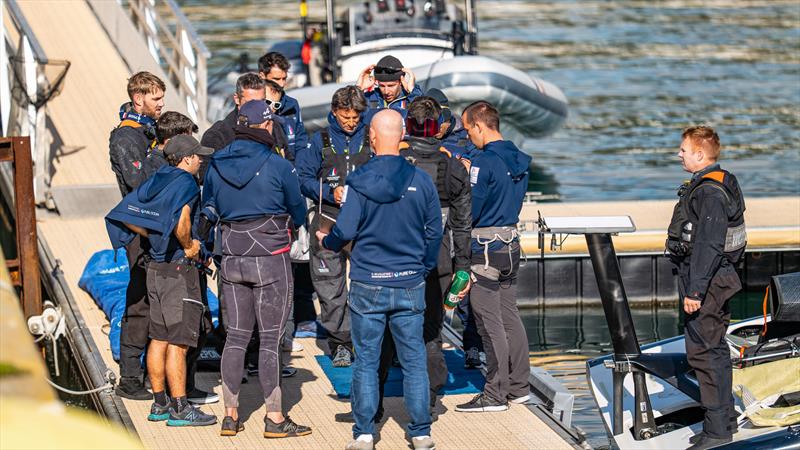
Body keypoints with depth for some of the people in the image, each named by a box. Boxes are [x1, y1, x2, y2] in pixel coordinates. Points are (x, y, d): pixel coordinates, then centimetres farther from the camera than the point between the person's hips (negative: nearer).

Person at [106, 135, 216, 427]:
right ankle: (179, 409, -3)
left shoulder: (157, 181, 10)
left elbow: (125, 216, 9)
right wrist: (189, 246, -14)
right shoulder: (186, 183, -14)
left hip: (156, 268, 8)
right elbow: (181, 221, -31)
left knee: (159, 339, 13)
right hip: (179, 271, -8)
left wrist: (151, 237, 12)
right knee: (178, 342, -5)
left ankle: (160, 404, 19)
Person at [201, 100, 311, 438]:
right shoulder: (278, 167, -11)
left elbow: (209, 208, 13)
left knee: (236, 336, 11)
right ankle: (274, 418, 3)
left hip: (232, 258, 5)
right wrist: (288, 226, 23)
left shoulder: (216, 164, 1)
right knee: (270, 338, 0)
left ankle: (230, 415, 13)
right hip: (271, 258, -5)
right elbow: (298, 212, 2)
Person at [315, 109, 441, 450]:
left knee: (366, 360, 6)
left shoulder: (359, 181, -10)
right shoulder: (421, 180, -2)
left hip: (367, 284, -2)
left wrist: (326, 241, 12)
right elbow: (434, 231, 4)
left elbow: (345, 231, -10)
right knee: (414, 360, 8)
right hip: (410, 283, 2)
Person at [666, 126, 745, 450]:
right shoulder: (717, 185, 14)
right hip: (716, 279, 11)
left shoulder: (710, 192, -20)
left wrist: (695, 290, -24)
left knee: (704, 351, -8)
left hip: (707, 280, -11)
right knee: (715, 350, 16)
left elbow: (708, 246, -24)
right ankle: (725, 421, 24)